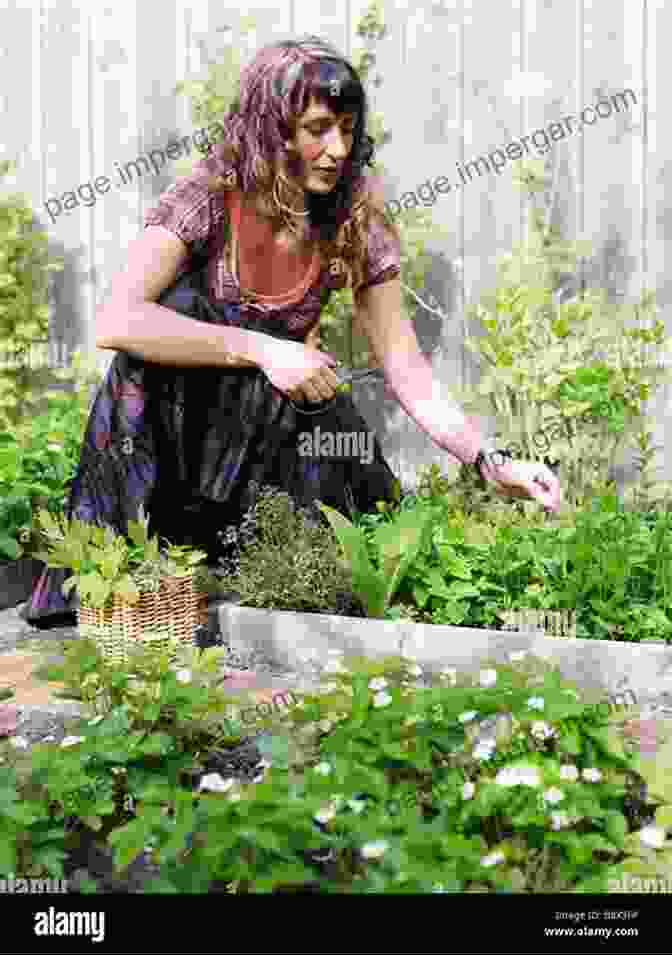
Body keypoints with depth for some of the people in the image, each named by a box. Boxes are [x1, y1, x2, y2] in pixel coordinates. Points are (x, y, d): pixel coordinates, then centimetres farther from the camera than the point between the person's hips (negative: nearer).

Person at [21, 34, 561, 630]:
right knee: (183, 301, -32)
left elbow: (407, 370, -10)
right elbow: (116, 323, -32)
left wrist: (490, 465, -22)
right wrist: (262, 350, -35)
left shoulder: (357, 224, -9)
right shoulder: (211, 198, -19)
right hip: (170, 418, -2)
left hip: (280, 418, 3)